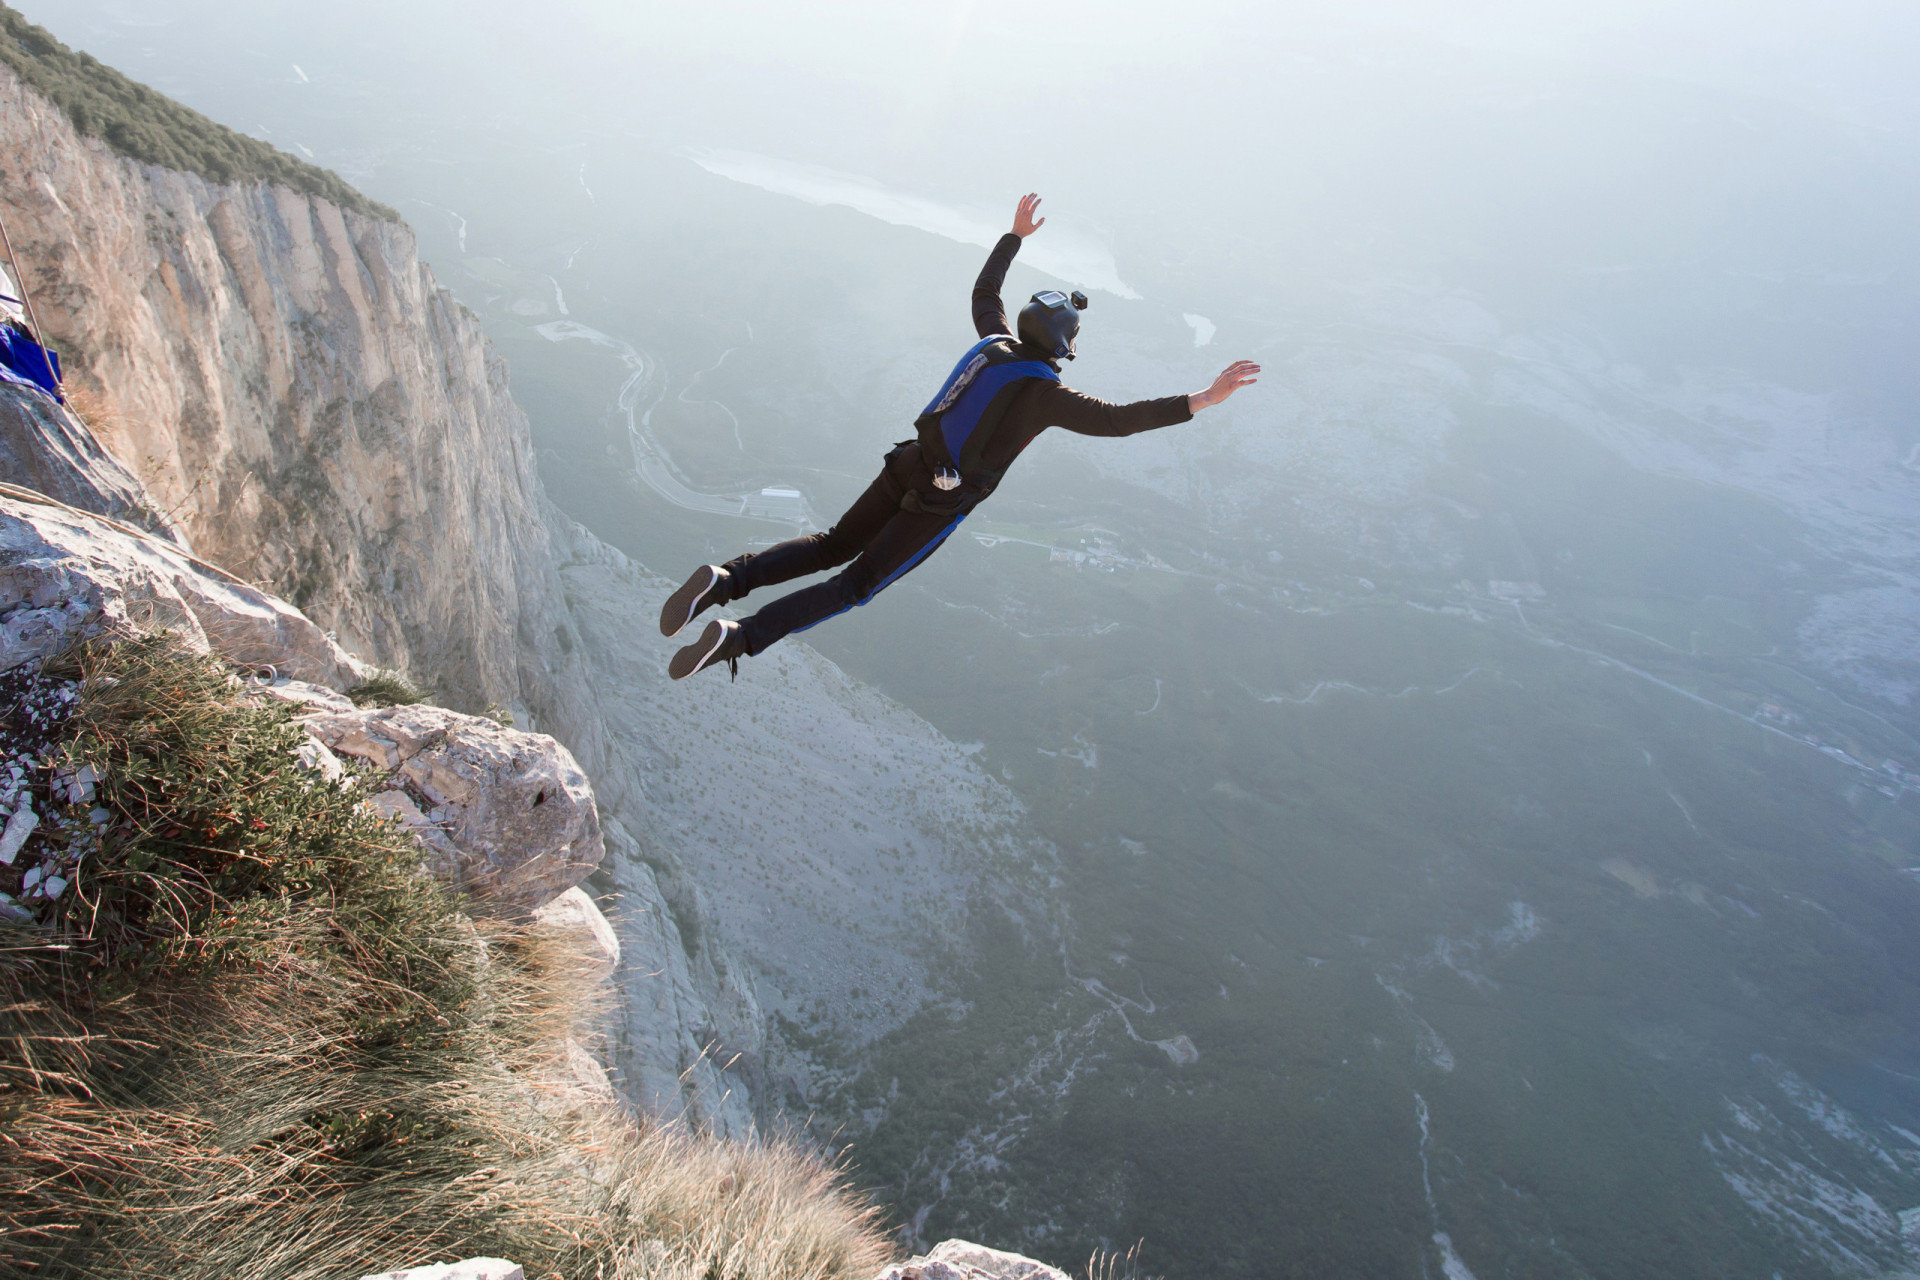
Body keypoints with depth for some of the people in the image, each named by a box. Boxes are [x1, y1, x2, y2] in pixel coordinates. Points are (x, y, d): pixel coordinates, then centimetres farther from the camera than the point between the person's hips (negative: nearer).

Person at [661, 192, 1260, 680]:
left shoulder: (997, 342, 5)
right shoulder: (1046, 392, -14)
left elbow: (984, 290, 24)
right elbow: (1116, 419, -20)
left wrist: (1015, 235, 34)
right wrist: (1204, 399, -21)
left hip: (905, 468, 6)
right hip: (938, 504, -6)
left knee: (831, 547, 17)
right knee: (857, 583, 1)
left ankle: (726, 580, -3)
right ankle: (741, 636, -11)